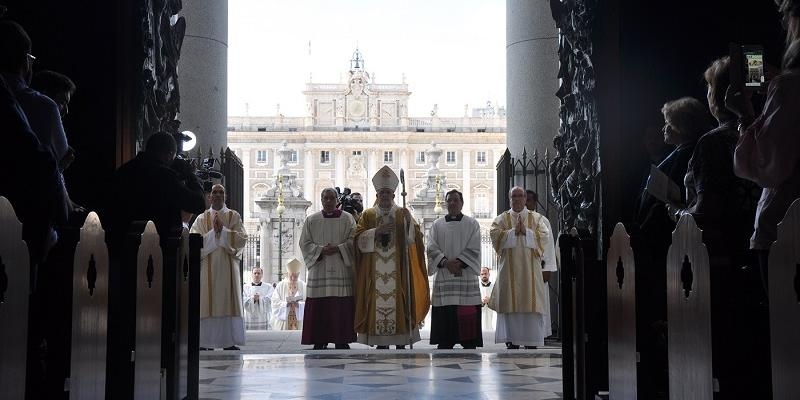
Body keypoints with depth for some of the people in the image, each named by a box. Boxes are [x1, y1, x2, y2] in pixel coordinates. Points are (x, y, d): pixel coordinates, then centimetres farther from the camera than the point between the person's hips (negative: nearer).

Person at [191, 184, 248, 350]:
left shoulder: (234, 216, 10)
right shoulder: (202, 218, 10)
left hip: (228, 267, 0)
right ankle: (205, 341, -2)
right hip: (207, 267, 0)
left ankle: (228, 341, -2)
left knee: (228, 302, -3)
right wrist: (213, 232, -12)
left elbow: (242, 238, -2)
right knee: (207, 303, -4)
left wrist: (223, 230, -12)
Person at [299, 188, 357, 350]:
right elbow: (305, 242, 5)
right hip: (319, 268, 1)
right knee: (319, 306, -3)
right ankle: (320, 340, 2)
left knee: (341, 305, -3)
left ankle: (341, 339, 2)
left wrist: (338, 248, -13)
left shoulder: (347, 219, 7)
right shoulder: (311, 220, 9)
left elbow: (353, 241, 2)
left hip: (341, 268, 0)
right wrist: (321, 250, -11)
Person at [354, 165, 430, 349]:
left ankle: (401, 343, 2)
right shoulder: (368, 215, 10)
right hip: (375, 274, 0)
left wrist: (408, 222, -23)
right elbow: (359, 239, -2)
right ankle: (381, 343, 4)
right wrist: (377, 231, -16)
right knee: (377, 305, -2)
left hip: (398, 274, 0)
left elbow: (415, 238, -5)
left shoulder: (402, 214, 8)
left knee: (399, 306, -3)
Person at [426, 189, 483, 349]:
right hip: (443, 278, 1)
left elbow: (474, 249, -2)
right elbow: (432, 248, 1)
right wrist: (446, 262, -14)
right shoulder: (437, 225, 11)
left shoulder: (472, 224, 7)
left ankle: (469, 346, -1)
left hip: (466, 275, -1)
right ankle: (444, 347, 4)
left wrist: (459, 263, -14)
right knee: (444, 316, -1)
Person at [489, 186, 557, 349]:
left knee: (532, 305, -4)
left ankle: (531, 343, 0)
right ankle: (512, 342, 3)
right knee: (511, 305, -2)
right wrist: (514, 231, -15)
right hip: (509, 271, 0)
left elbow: (544, 238, -3)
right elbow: (495, 235, -6)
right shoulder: (501, 219, 10)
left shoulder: (538, 219, 10)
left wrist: (525, 231, -14)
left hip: (532, 270, 0)